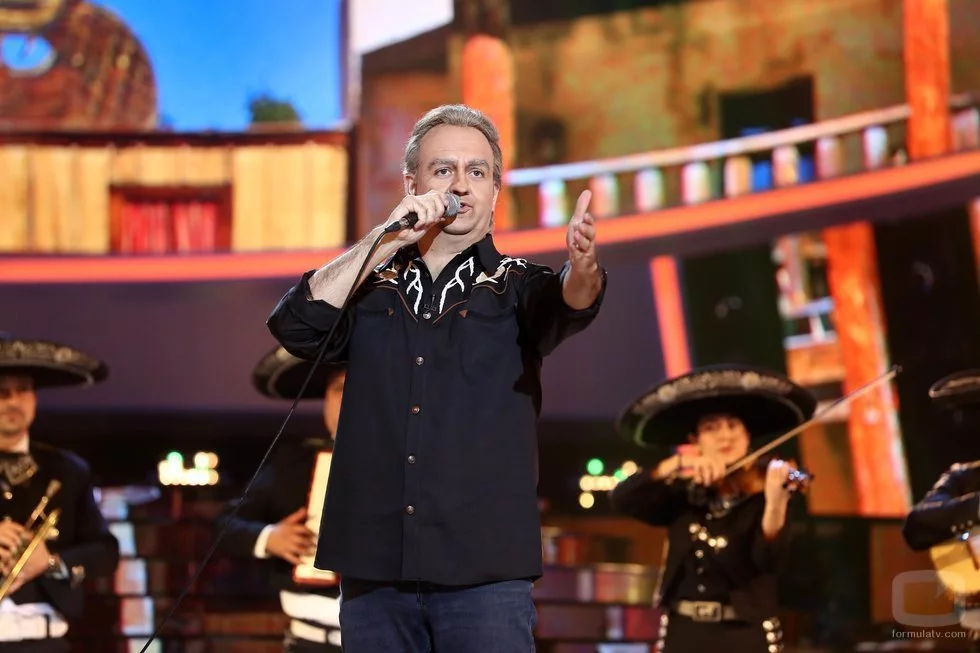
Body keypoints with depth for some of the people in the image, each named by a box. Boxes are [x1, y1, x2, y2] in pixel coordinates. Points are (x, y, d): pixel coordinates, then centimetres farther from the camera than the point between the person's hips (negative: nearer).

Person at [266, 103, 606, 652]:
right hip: (373, 567, 2)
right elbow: (296, 326, -4)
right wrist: (386, 240, -10)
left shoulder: (516, 288, 8)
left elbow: (567, 305, -14)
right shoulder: (370, 289, 13)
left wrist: (583, 264, -39)